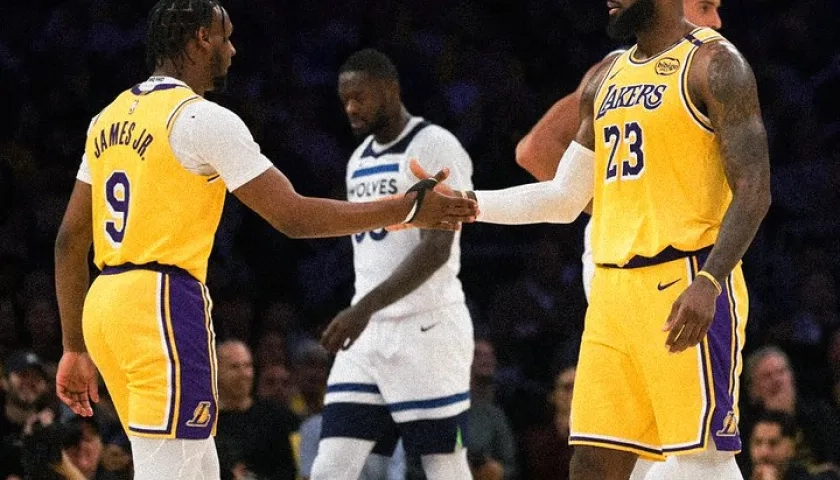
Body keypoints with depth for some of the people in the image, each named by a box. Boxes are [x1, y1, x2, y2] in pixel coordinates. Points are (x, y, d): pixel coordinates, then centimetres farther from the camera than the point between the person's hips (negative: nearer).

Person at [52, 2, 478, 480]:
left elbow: (70, 239, 17)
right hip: (164, 307, -9)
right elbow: (294, 216, -11)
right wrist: (410, 208, -4)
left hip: (105, 302, 9)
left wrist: (75, 348, 22)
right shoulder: (203, 119, -9)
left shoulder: (110, 118, 15)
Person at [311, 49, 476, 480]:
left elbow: (437, 249, -21)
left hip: (426, 330, -8)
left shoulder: (435, 147, -10)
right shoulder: (359, 160, 16)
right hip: (368, 334, 8)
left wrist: (366, 306, -30)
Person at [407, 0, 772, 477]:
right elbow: (565, 199, 24)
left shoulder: (712, 63, -5)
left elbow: (754, 191, -13)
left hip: (684, 289, -8)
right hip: (613, 291, 8)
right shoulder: (606, 80, 19)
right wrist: (468, 203, 13)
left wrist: (708, 283, -25)